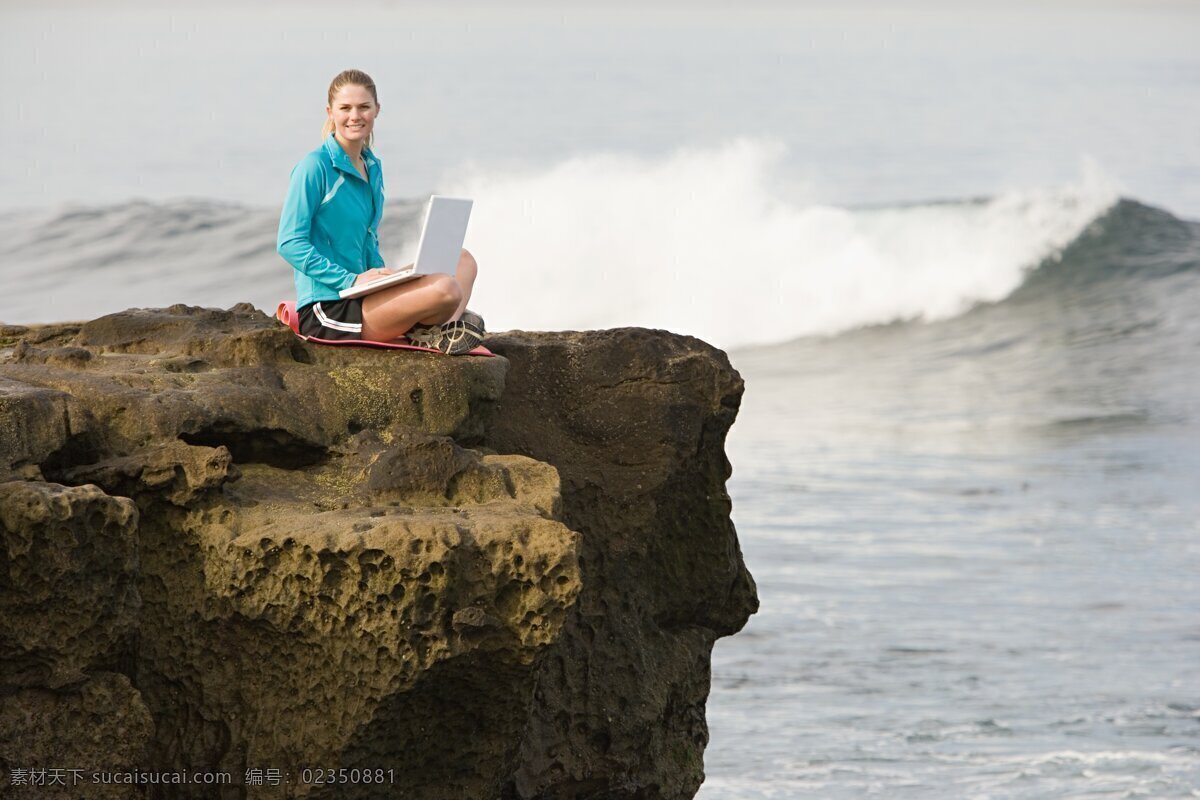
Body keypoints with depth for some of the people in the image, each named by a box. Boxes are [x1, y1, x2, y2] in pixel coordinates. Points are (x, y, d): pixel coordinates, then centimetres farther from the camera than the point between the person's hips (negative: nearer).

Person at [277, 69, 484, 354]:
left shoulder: (372, 167, 16)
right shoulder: (315, 167, -11)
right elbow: (289, 243, -16)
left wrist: (383, 275, 5)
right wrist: (350, 280, -20)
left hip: (362, 297, 10)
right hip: (327, 307, -10)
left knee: (463, 262, 3)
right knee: (446, 290, -27)